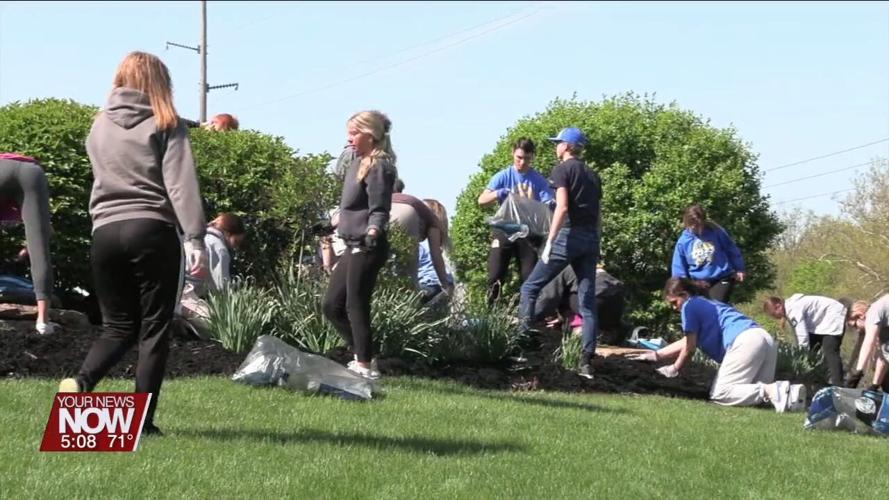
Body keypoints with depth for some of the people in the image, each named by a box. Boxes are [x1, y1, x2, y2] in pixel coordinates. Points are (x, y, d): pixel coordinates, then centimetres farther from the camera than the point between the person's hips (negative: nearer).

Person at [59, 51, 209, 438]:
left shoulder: (100, 126, 16)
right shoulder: (165, 125, 1)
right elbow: (180, 185, -8)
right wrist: (196, 239, -13)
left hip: (105, 232, 4)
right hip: (152, 231, -4)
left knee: (118, 325, 14)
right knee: (154, 328, 3)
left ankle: (81, 381, -12)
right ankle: (142, 420, -1)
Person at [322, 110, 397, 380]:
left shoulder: (378, 167, -12)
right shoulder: (357, 162, 14)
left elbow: (379, 208, -19)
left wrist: (373, 230, -36)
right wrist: (338, 225, 35)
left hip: (367, 248, -10)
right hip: (353, 246, 10)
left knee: (356, 306, -7)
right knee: (332, 305, 12)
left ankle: (365, 366, 1)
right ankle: (363, 356, 19)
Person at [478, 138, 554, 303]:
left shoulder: (539, 181, 3)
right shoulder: (503, 177, 2)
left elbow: (549, 206, -3)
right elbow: (482, 200, -7)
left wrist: (551, 205, -27)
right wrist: (500, 193, -25)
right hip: (504, 231, 0)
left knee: (531, 278, -1)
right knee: (495, 278, -6)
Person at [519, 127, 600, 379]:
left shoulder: (562, 170, -1)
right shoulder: (593, 176, 19)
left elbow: (562, 207, -14)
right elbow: (596, 214, 18)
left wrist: (549, 242, -17)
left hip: (569, 235, -6)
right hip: (591, 239, 6)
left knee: (530, 287, 5)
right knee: (588, 302, 2)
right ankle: (586, 362, -3)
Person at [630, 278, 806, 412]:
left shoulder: (690, 306, 8)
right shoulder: (708, 304, 35)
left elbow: (690, 346, 7)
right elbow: (688, 341, 44)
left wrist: (675, 369, 22)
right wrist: (655, 355, 48)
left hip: (744, 342, -9)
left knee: (719, 394, -11)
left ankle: (771, 391, -29)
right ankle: (788, 391, -15)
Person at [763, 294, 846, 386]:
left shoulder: (794, 309, -28)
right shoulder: (790, 307, 3)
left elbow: (802, 336, -31)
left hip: (833, 316, -11)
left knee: (829, 352, -22)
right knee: (811, 349, 12)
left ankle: (837, 385, -26)